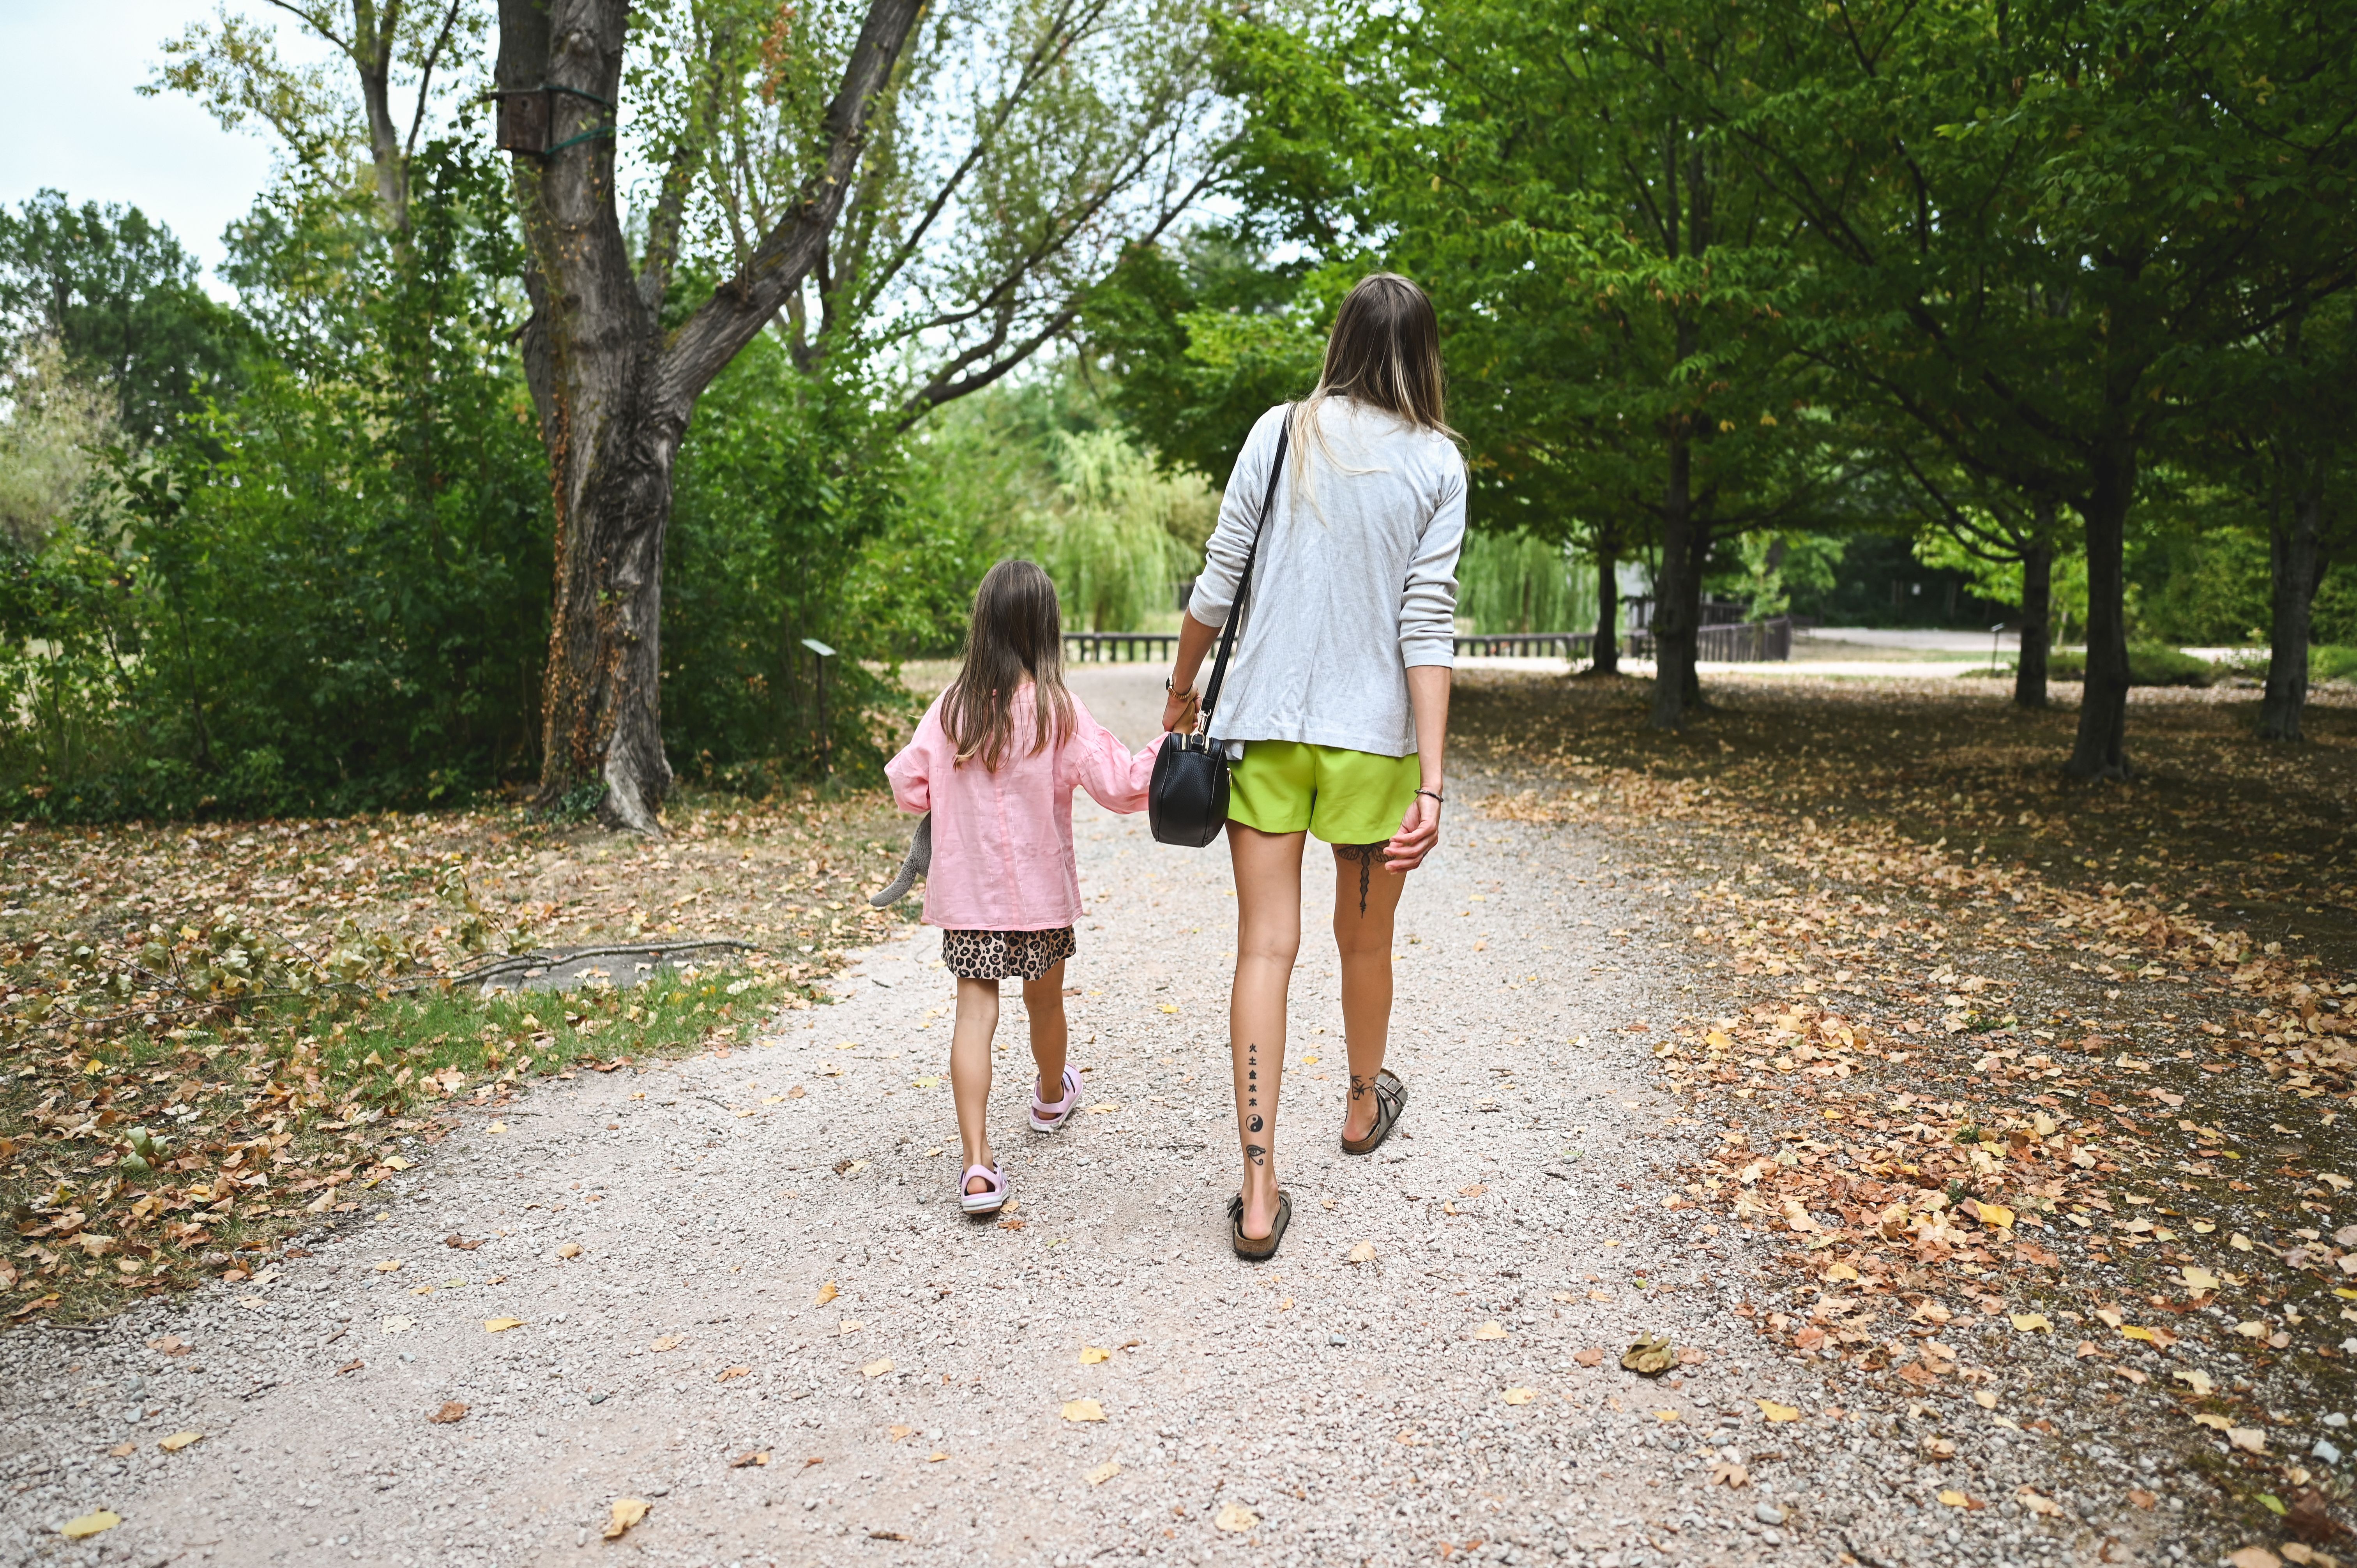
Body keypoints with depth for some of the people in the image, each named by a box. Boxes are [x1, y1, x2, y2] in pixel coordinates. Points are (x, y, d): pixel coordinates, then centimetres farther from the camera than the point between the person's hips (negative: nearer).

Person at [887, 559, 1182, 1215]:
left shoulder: (951, 707, -4)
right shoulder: (1058, 711, -13)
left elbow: (908, 787, 2)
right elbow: (1120, 786, -15)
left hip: (965, 891, 1)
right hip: (1040, 889, -1)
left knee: (975, 1012, -1)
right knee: (1044, 999, 20)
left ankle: (977, 1163, -10)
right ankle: (1051, 1096, 48)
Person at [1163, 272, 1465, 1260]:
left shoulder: (1280, 432, 2)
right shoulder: (1436, 463, -2)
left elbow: (1218, 585, 2)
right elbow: (1426, 624, -8)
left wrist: (1181, 693, 17)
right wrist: (1430, 783, -10)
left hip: (1263, 723, 1)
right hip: (1372, 733, 0)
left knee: (1266, 948, 2)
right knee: (1364, 943, 18)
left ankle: (1259, 1193, 0)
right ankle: (1364, 1106, 43)